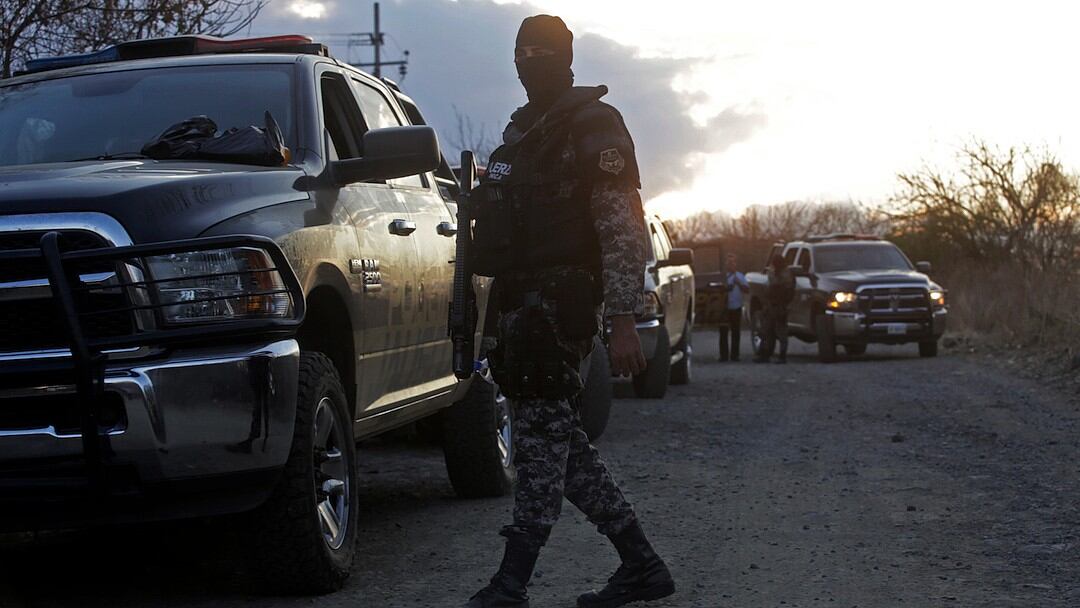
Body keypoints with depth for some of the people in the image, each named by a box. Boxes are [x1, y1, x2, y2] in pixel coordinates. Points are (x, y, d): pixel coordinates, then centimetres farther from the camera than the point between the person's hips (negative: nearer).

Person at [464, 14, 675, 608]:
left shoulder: (593, 125, -6)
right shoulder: (521, 130, 21)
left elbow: (622, 227, -13)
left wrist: (623, 319, -21)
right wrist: (501, 313, 21)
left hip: (561, 304, -9)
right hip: (522, 303, 9)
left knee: (543, 428, -10)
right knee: (557, 437, 9)